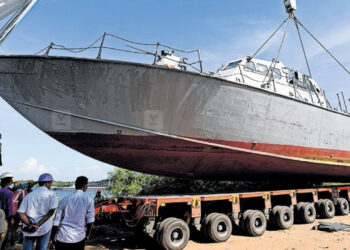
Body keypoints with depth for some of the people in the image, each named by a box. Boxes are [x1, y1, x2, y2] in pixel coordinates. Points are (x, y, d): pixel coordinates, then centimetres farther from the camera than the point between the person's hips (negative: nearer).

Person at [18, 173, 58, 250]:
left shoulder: (28, 195, 9)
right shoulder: (52, 194, -2)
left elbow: (21, 214, -2)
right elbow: (51, 212, -15)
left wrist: (30, 225, -12)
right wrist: (38, 225, -16)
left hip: (29, 230, 3)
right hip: (44, 228, -2)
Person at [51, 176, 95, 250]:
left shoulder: (64, 200, 3)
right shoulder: (89, 200, -4)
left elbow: (56, 222, 3)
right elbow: (90, 221, -9)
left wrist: (52, 237, 15)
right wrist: (87, 235, 6)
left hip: (63, 238, 2)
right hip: (79, 238, -1)